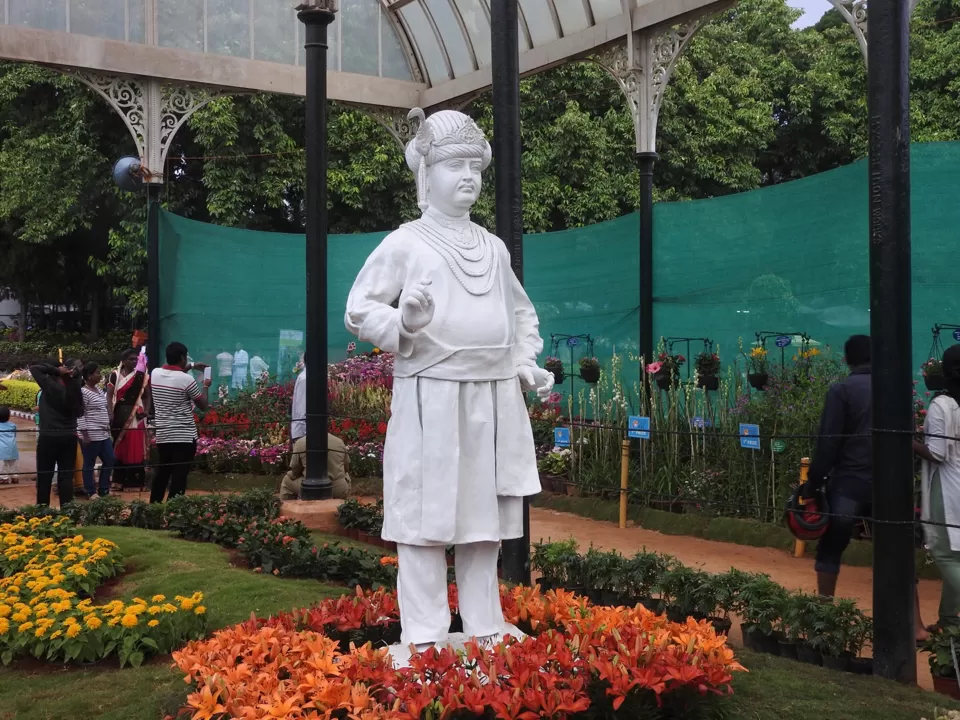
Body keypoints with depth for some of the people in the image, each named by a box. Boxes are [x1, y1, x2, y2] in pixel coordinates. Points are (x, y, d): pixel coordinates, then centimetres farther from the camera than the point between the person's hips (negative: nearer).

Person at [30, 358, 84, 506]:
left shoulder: (51, 385, -10)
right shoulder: (75, 389, 2)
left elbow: (34, 368, -4)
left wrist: (56, 370, -6)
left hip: (49, 437, -4)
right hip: (69, 437, 4)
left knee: (44, 476, 4)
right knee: (66, 476, 7)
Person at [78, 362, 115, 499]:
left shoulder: (99, 390, 14)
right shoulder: (83, 392, -12)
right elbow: (80, 415, -15)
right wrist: (85, 434, -18)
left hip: (104, 434, 9)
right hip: (91, 435, -9)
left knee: (109, 461, 11)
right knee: (89, 464, 1)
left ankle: (104, 490, 21)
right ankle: (91, 492, 9)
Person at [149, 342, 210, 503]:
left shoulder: (155, 374, 2)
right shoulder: (187, 379, -15)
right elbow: (203, 405, -4)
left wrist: (191, 367, 28)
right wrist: (206, 386, 11)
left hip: (162, 435, 6)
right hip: (184, 436, -6)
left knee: (161, 474, 18)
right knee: (179, 477, -2)